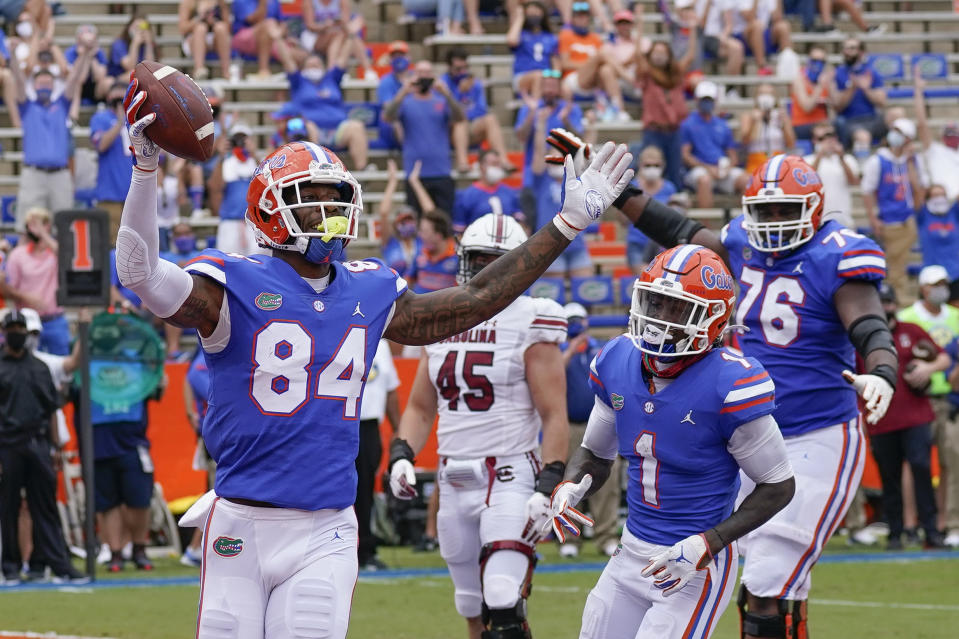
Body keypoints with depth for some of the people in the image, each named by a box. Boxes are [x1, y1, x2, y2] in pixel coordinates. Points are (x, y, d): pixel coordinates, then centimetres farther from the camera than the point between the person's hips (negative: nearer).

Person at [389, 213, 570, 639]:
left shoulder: (529, 324, -5)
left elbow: (554, 416, -9)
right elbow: (420, 408, 19)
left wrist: (547, 489, -18)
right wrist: (401, 455, 0)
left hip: (509, 477, -6)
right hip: (454, 483, 6)